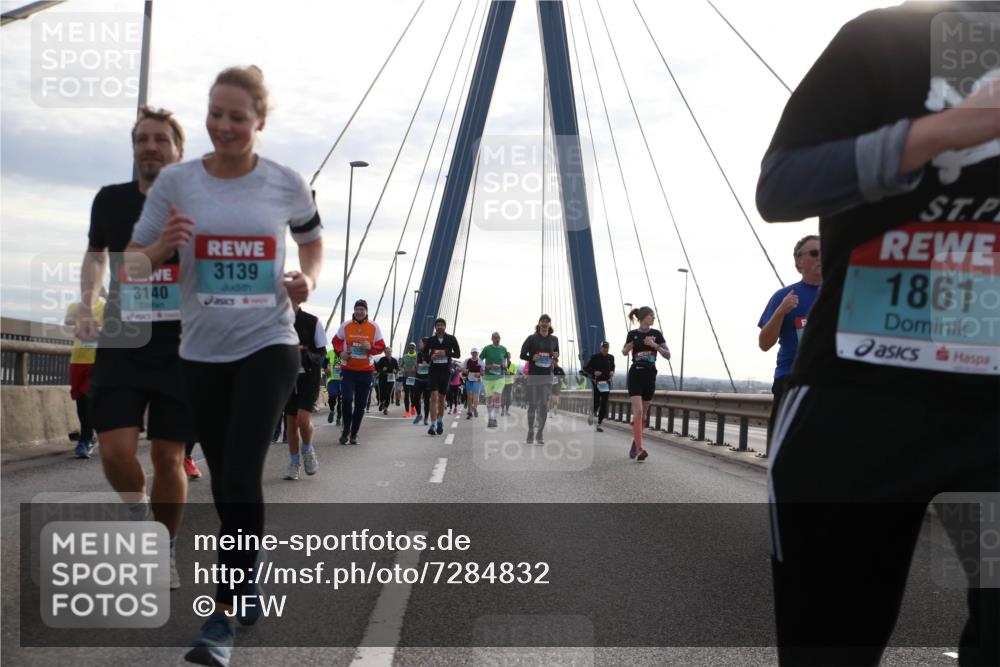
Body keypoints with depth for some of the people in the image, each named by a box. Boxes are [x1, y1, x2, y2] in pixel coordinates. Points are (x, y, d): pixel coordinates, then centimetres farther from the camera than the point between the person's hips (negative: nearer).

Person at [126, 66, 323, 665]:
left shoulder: (287, 184, -3)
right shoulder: (175, 182, -3)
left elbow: (313, 240, 16)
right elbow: (133, 261, -1)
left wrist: (309, 279, -5)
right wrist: (161, 247, -24)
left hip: (269, 345, -2)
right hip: (203, 351, 2)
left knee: (242, 474, -14)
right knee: (225, 480, 11)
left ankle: (223, 618, -7)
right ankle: (247, 575, 36)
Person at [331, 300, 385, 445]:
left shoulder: (374, 327, 1)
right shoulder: (345, 325, 2)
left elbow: (381, 346, 3)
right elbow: (336, 341, 12)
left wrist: (370, 347, -18)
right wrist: (341, 352, -8)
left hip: (366, 371, 1)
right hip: (347, 369, -1)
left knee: (361, 404, 6)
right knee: (347, 399, -13)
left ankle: (354, 434, 19)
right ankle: (346, 430, 6)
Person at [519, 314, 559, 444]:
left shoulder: (554, 339, 10)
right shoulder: (532, 338, 1)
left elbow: (557, 354, 21)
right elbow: (522, 354, 2)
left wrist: (555, 357, -3)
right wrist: (532, 358, -16)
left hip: (547, 376, 2)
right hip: (533, 375, -2)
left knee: (544, 405, -2)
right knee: (532, 405, 1)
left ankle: (540, 434, 6)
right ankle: (530, 433, 12)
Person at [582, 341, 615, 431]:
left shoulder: (611, 358, 7)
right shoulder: (595, 357, -4)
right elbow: (586, 368, 0)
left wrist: (612, 372, 4)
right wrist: (594, 372, -16)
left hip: (606, 382, 3)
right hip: (596, 382, -3)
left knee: (604, 404, -1)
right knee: (596, 401, -11)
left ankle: (599, 423, 7)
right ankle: (593, 413, 24)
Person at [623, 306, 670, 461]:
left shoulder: (656, 334, 3)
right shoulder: (632, 334, 1)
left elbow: (668, 355, 0)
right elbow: (624, 352, 18)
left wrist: (655, 345, -15)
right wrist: (627, 349, -6)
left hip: (650, 376, 2)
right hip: (635, 374, -2)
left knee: (643, 413, 12)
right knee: (638, 411, -16)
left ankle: (636, 440, 34)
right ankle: (639, 449, -21)